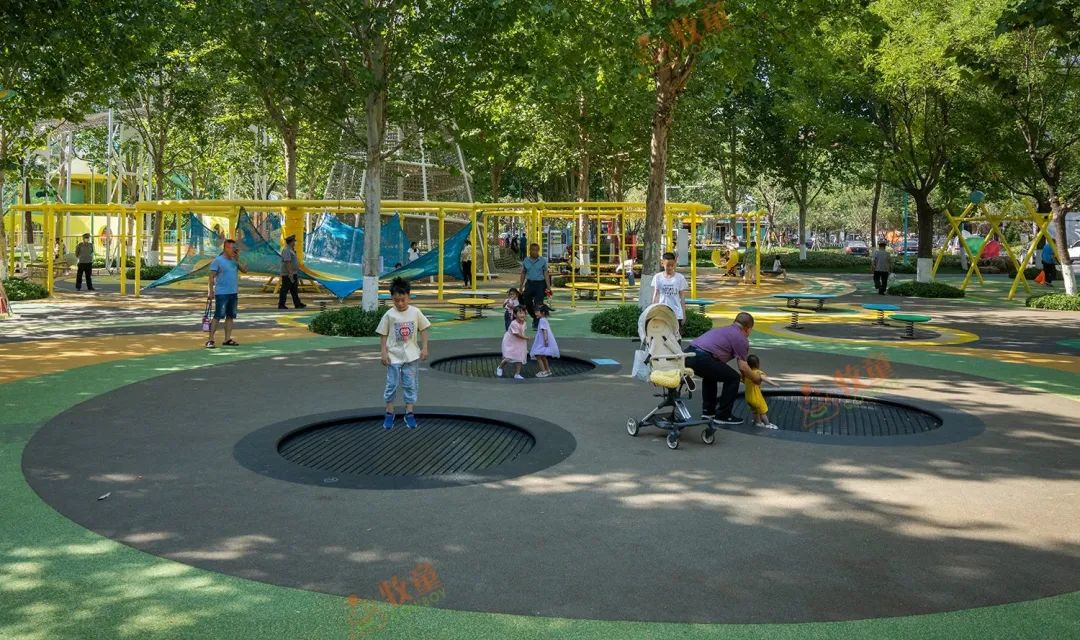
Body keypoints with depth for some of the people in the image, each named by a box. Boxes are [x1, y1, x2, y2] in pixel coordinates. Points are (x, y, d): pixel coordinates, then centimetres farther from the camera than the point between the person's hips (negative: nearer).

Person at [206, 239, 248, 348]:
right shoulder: (218, 261, -8)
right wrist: (210, 292, -15)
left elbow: (244, 270, 4)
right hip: (221, 293, -7)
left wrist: (238, 259, -4)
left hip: (233, 293, 7)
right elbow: (212, 277, -10)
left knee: (230, 316, 10)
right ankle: (210, 340, -5)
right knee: (218, 316, -8)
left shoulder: (234, 260, 11)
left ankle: (227, 339, 16)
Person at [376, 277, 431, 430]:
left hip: (411, 356, 1)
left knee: (410, 385, 6)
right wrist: (384, 353, -7)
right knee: (392, 384, 5)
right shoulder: (389, 315, -7)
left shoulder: (415, 312, -5)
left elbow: (423, 330, 3)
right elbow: (383, 335, -2)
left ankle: (409, 413, 14)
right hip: (394, 356, -1)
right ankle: (389, 413, 18)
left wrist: (424, 348, -2)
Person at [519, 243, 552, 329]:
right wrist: (521, 286, 14)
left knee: (538, 304, -5)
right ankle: (535, 317, 34)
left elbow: (546, 274, 0)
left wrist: (548, 286, -6)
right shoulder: (526, 261, 6)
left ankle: (536, 324, 3)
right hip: (529, 283, 3)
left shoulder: (543, 260, -1)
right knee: (527, 302, 7)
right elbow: (523, 273, 14)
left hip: (540, 284, -3)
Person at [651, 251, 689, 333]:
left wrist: (684, 314, 1)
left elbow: (682, 297, 3)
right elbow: (655, 296, 5)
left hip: (677, 314, 0)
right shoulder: (657, 277, 1)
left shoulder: (680, 277, -1)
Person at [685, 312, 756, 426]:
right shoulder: (741, 338, 7)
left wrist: (741, 374, 51)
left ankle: (708, 412, 33)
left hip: (688, 354, 9)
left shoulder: (725, 330, 32)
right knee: (733, 378, 7)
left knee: (710, 375, 35)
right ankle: (722, 416, 12)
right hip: (701, 358, -9)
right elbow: (743, 367, 5)